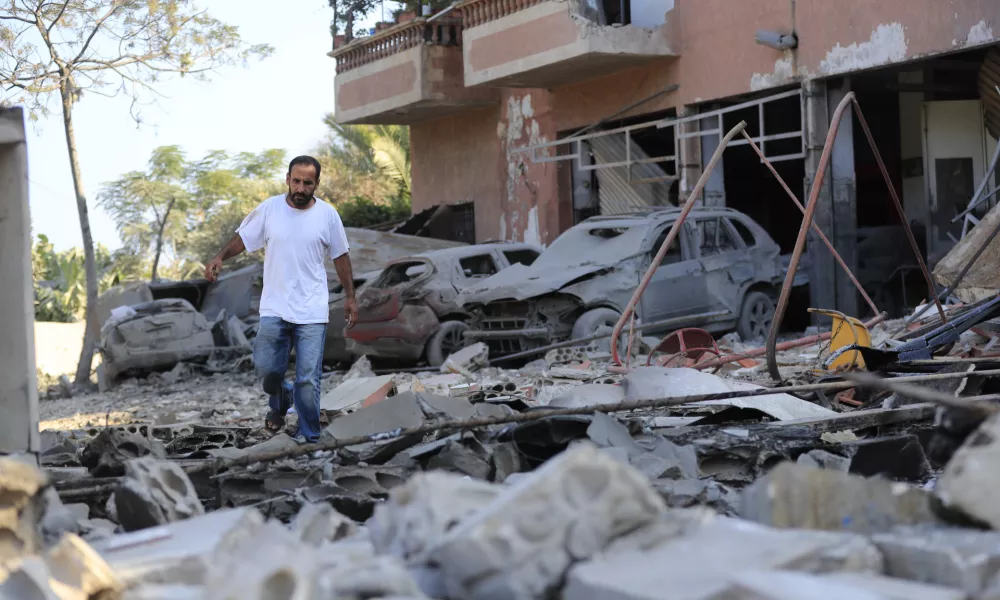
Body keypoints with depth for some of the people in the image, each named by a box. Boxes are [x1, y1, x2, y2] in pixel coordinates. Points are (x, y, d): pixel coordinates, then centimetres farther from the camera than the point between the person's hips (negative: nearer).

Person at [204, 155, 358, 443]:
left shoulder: (327, 214, -2)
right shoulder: (269, 209, -2)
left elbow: (340, 256, 8)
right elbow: (242, 238, 8)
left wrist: (350, 296, 8)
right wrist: (220, 257, -11)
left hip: (312, 311, -1)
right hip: (274, 309, 1)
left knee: (308, 379, -3)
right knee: (265, 369, 3)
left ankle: (308, 437, 9)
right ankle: (280, 402, 36)